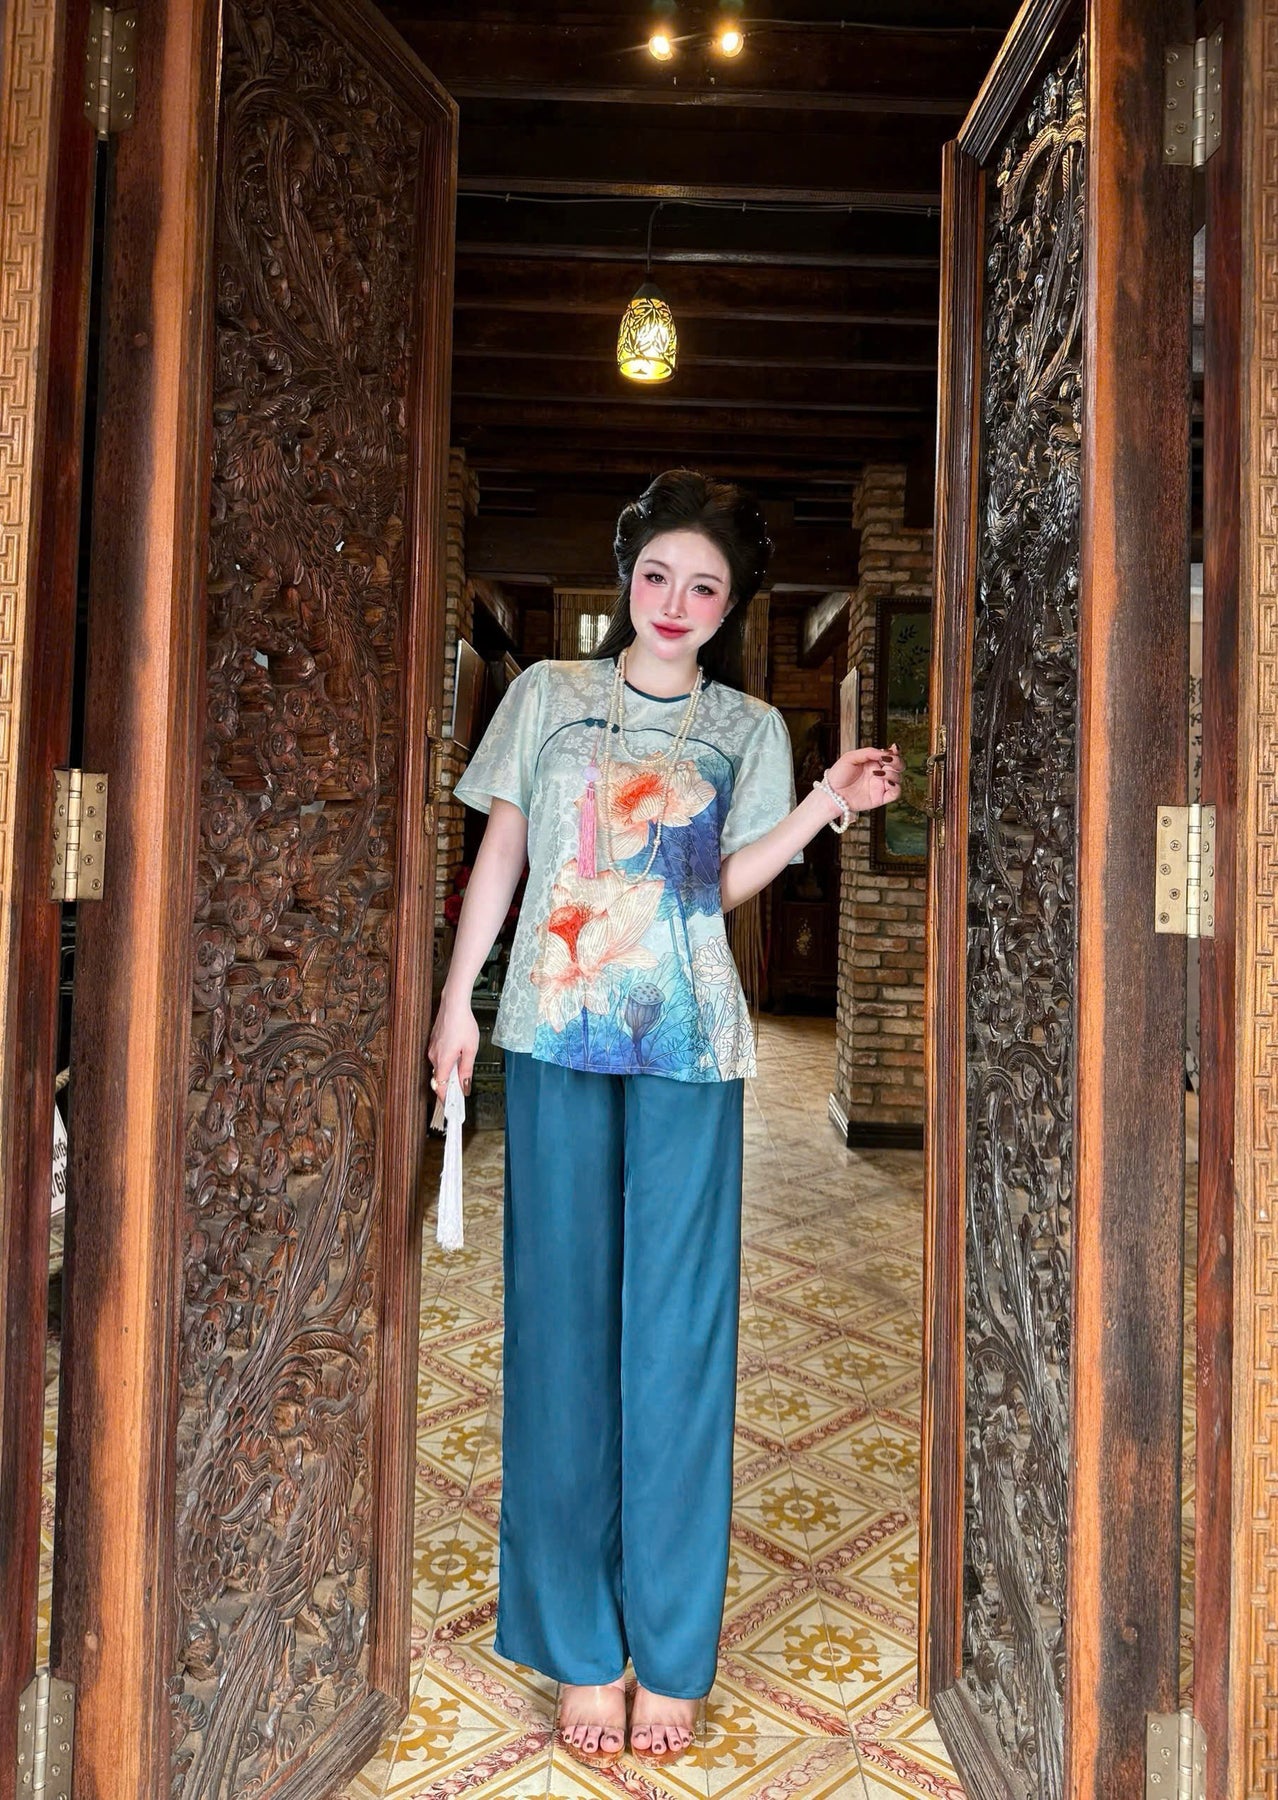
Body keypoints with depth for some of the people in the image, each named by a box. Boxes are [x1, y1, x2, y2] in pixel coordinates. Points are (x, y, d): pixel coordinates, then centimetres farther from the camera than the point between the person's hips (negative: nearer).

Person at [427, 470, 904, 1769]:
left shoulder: (748, 728, 10)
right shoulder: (548, 694, 9)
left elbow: (723, 884, 3)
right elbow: (501, 852, 10)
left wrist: (827, 806, -9)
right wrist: (457, 996, 4)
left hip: (688, 1044, 0)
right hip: (556, 1031, 0)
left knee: (678, 1329, 3)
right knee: (564, 1320, 4)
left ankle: (670, 1652, 18)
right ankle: (582, 1650, 18)